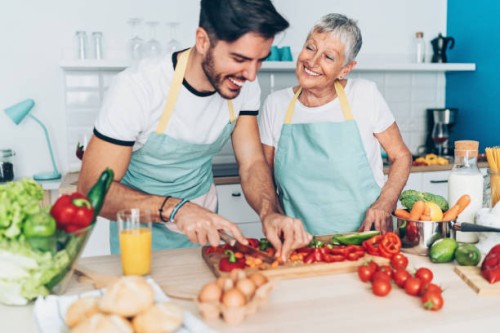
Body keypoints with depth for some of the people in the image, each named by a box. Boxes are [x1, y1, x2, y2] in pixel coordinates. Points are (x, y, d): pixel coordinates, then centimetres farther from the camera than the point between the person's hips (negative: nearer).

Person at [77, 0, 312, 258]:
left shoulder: (245, 87, -12)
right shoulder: (136, 88, -28)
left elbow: (252, 163, -11)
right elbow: (92, 189, -26)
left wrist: (271, 213, -31)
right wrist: (174, 208, -41)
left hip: (203, 228, 4)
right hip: (143, 235, -4)